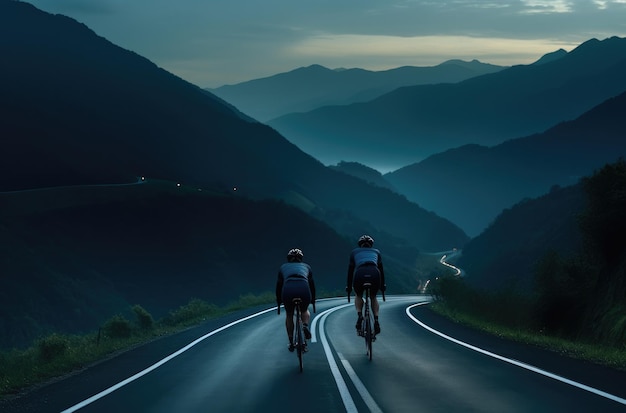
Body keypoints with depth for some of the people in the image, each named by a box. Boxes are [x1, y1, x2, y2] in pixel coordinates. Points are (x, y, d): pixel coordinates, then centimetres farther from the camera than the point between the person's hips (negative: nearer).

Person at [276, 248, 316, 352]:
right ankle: (305, 325, 1)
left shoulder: (283, 267, 30)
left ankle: (291, 343, 25)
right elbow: (312, 284, 35)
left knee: (289, 315, 27)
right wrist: (313, 301, 46)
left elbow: (278, 286, 32)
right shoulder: (306, 266, 31)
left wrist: (278, 303, 42)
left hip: (288, 291, 0)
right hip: (304, 290, 0)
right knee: (305, 311, 31)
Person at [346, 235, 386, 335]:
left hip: (360, 273, -1)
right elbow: (381, 269, 35)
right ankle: (376, 320, 10)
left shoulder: (354, 252, 30)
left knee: (358, 296, 29)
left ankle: (359, 316, 5)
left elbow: (350, 270, 31)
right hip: (374, 274, 1)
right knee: (373, 297, 27)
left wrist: (348, 287, 37)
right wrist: (383, 285, 43)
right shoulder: (376, 252, 32)